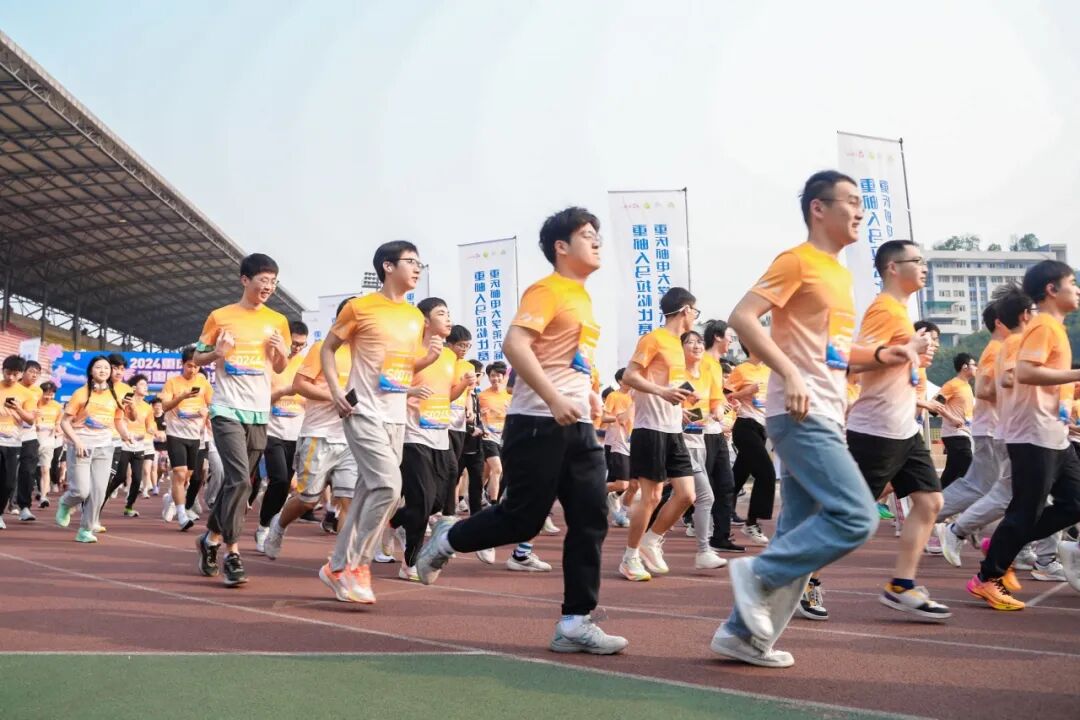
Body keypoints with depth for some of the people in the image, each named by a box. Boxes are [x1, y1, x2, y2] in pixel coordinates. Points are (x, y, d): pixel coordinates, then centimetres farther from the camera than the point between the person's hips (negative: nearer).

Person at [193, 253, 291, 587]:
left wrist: (282, 352, -6)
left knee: (235, 480, 11)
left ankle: (210, 537, 31)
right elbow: (197, 358, 7)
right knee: (239, 478, -17)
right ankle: (232, 555, -9)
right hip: (227, 409, -4)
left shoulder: (278, 321, 8)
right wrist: (217, 353, -14)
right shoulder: (220, 317, -1)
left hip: (259, 413, 4)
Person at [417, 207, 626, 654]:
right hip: (538, 423, -8)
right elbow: (515, 344, -22)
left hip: (577, 425, 8)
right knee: (522, 519, -4)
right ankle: (446, 540, 22)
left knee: (591, 520, 0)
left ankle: (575, 623, 5)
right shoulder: (547, 290, -8)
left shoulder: (583, 299, 19)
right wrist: (553, 399, -27)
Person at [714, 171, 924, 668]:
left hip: (825, 420, 9)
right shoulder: (797, 261, -7)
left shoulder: (840, 274, 21)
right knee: (856, 517, -16)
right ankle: (758, 573, -3)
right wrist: (789, 374, -25)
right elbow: (742, 318, -17)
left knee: (801, 536, 8)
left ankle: (744, 633, 14)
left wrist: (884, 355, 12)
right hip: (801, 416, -9)